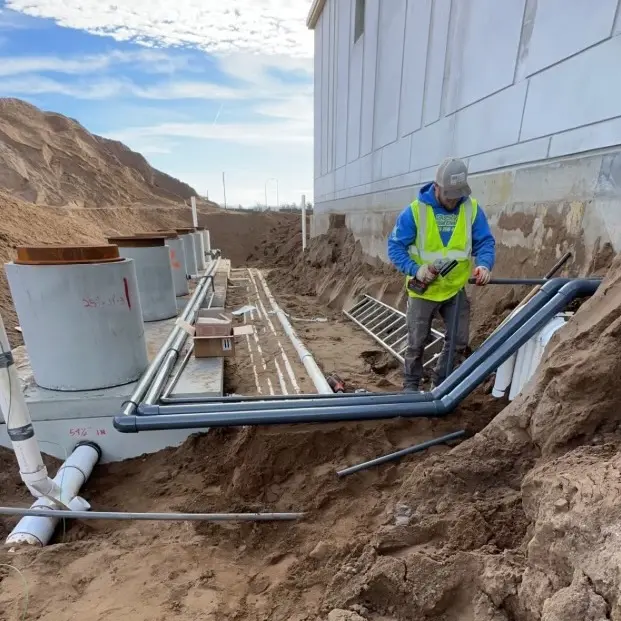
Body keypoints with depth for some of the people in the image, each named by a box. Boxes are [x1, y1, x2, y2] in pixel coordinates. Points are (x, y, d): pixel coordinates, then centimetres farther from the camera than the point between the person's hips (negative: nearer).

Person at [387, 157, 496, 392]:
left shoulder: (472, 209, -4)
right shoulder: (415, 210, -14)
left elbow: (485, 242, -2)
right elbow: (395, 247, -12)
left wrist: (484, 265, -23)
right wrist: (415, 270, -26)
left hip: (456, 289, 4)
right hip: (423, 290, -3)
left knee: (458, 341, 10)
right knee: (417, 343, 8)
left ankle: (440, 383, 32)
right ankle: (411, 385, 29)